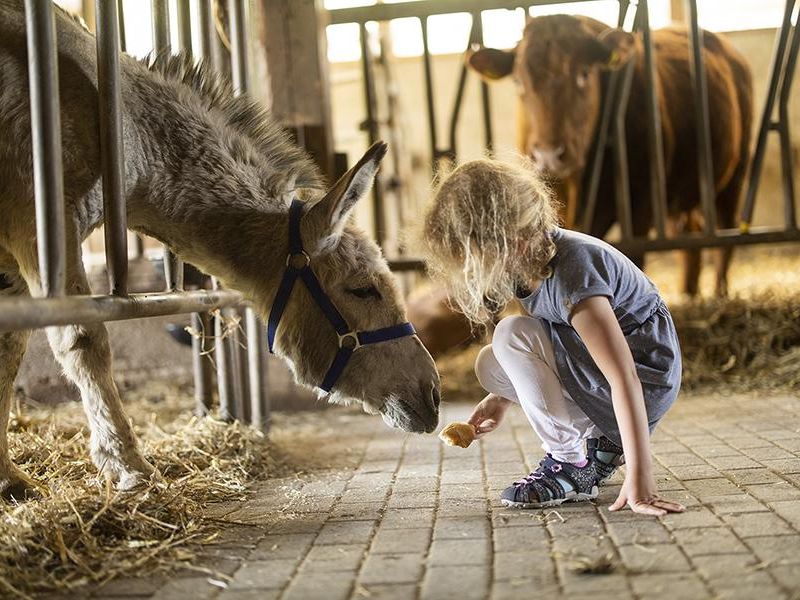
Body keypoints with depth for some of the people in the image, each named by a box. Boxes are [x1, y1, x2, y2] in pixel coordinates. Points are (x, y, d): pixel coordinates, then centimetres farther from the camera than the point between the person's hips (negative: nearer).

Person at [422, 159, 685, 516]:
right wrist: (500, 399, 8)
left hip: (647, 385, -9)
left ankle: (569, 466, -10)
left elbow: (624, 379, -32)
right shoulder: (532, 258, -1)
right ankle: (602, 441, 9)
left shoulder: (569, 270, -28)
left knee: (512, 337, -21)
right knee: (490, 365, 4)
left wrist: (639, 479, -34)